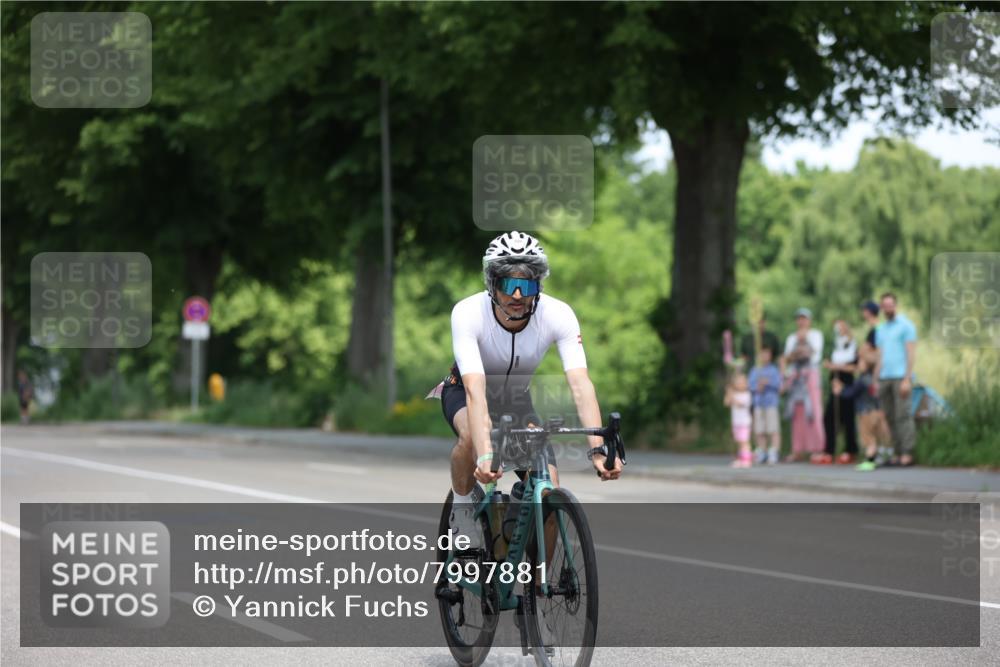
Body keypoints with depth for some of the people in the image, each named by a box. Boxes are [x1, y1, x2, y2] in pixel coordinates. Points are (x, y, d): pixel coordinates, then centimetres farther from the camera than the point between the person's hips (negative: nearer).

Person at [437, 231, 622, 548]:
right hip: (463, 391, -2)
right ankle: (461, 508, -10)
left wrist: (598, 448, -52)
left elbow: (580, 384, -37)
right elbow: (475, 391, -44)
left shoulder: (559, 315, -29)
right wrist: (485, 455, -57)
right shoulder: (468, 313, -34)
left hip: (515, 399, 2)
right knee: (471, 436, -38)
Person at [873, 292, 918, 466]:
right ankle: (896, 455, 4)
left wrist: (907, 379, -15)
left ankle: (907, 455, -14)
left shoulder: (906, 325, 0)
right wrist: (876, 381, 13)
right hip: (884, 377, 7)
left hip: (900, 376, -7)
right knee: (890, 418, 3)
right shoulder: (881, 329, 21)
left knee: (903, 416, -12)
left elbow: (911, 354, -6)